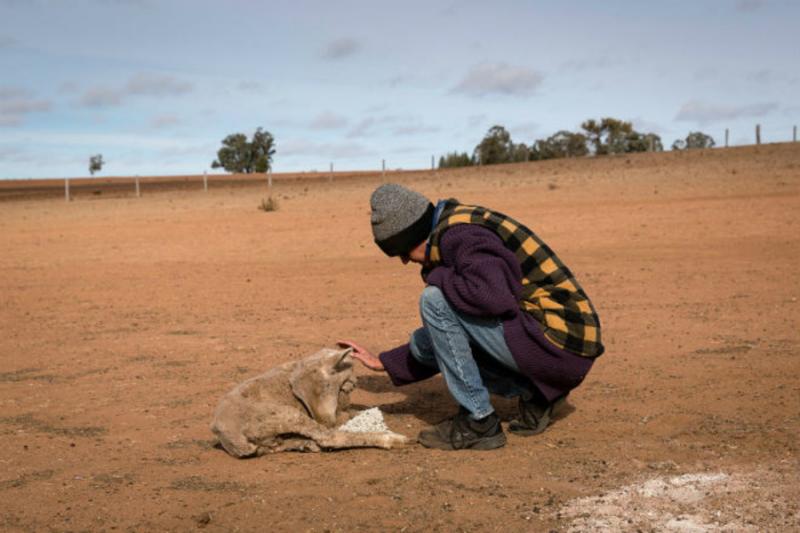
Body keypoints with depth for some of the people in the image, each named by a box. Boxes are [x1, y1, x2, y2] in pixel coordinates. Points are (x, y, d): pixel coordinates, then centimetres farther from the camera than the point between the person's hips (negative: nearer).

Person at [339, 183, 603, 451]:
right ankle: (533, 393, 9)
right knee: (424, 342, 13)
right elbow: (447, 340, 23)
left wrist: (437, 277, -13)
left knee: (435, 300, -15)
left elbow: (493, 298, -34)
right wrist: (383, 362, 24)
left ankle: (479, 422, -7)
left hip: (561, 346, -10)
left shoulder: (461, 235, -14)